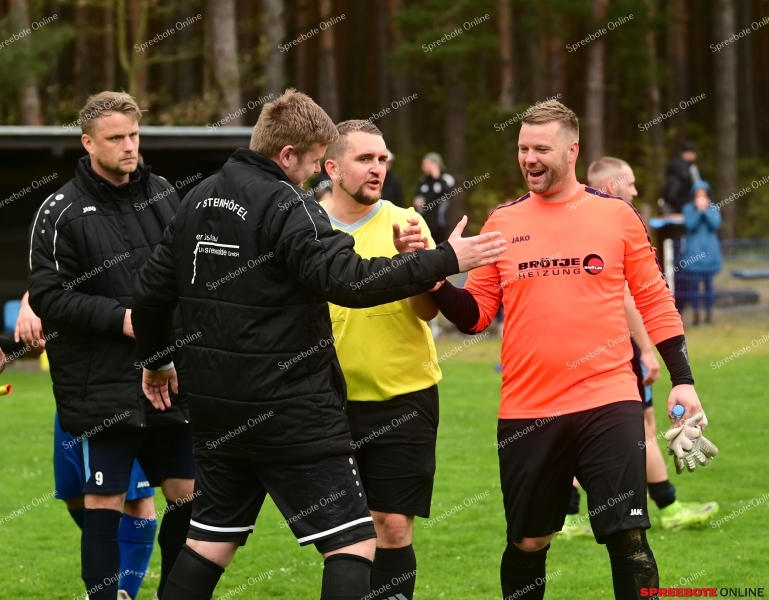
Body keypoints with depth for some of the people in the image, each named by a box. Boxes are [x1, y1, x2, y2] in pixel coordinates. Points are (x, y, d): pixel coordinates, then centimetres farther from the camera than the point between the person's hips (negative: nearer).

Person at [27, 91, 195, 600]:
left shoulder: (163, 194, 8)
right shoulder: (61, 212, -7)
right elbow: (47, 296, -10)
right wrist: (119, 319, -17)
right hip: (100, 386, -5)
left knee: (189, 494, 9)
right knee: (105, 501, -1)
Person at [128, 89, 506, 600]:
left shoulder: (200, 200, 10)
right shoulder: (287, 206, -15)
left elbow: (152, 290, 16)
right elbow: (350, 280, -28)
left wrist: (154, 360, 33)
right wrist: (445, 260, -24)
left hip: (216, 405, 8)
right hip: (292, 412, -8)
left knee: (213, 534, 19)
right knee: (355, 541, -4)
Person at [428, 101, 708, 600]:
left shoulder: (616, 214, 2)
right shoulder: (502, 223, 6)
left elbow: (655, 300, 7)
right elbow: (476, 314, 8)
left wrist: (682, 379, 2)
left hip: (608, 402, -2)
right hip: (526, 412, 2)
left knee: (628, 537, -7)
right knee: (527, 543, 10)